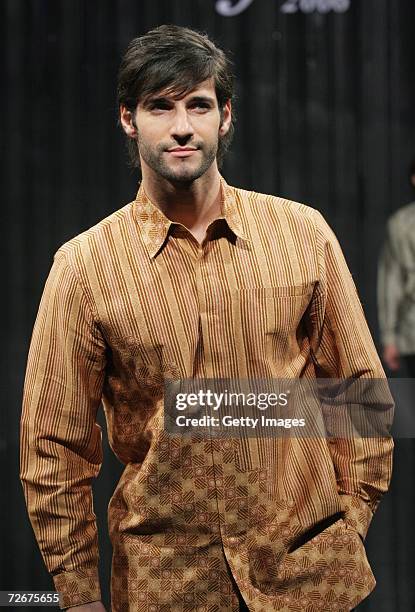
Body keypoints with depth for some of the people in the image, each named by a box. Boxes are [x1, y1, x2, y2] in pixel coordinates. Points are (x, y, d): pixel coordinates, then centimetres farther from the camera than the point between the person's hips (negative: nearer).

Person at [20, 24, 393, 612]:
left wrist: (353, 515, 4)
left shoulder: (304, 233, -1)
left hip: (310, 563, 1)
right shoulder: (83, 265, -5)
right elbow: (54, 447, -2)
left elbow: (358, 386, 7)